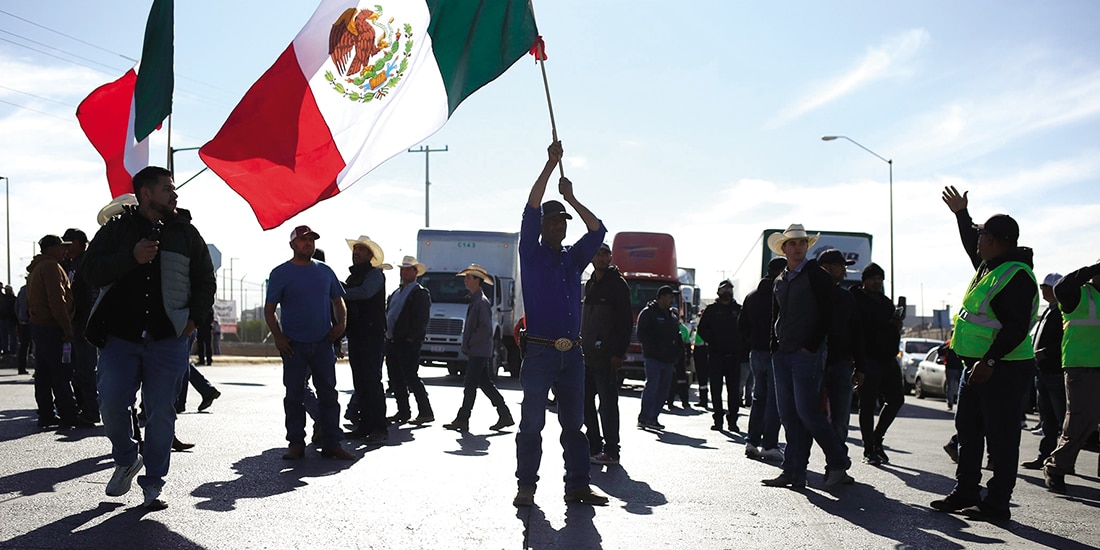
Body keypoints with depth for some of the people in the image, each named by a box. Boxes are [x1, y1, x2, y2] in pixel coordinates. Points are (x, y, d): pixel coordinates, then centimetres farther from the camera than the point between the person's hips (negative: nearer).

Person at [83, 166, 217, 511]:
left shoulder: (186, 233, 11)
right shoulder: (116, 229, 8)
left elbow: (205, 281, 15)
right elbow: (91, 271, -2)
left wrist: (195, 318, 3)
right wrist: (132, 257, -15)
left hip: (168, 339, 0)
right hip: (119, 336, 0)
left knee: (161, 411, 0)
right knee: (111, 403, -6)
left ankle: (153, 483, 11)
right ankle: (126, 460, 22)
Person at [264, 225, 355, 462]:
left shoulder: (325, 271, 12)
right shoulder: (281, 273, 1)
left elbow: (338, 301, 18)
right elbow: (269, 309, 1)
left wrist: (341, 323, 0)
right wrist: (278, 337, -10)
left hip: (323, 343, 3)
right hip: (294, 345, -3)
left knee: (328, 393, 2)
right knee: (295, 395, 3)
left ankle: (332, 444, 7)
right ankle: (296, 444, 11)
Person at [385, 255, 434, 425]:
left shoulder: (420, 293, -5)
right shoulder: (396, 293, 20)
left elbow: (421, 319, -13)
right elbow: (388, 314, 21)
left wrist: (411, 338, -18)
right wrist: (388, 334, 9)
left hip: (408, 343, -8)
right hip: (392, 341, 8)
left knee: (411, 378, -10)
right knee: (396, 380, 9)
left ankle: (426, 413, -5)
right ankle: (403, 412, 16)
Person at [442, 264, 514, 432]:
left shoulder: (482, 302, -14)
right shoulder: (474, 300, 17)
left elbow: (486, 328, -22)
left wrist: (468, 343, -17)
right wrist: (467, 344, 15)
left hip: (479, 352, -10)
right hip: (476, 352, 10)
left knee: (470, 387, -6)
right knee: (486, 384, 12)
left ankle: (462, 420, -2)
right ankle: (505, 416, 16)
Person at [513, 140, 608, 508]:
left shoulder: (573, 259, 17)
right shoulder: (531, 254, 4)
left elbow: (597, 230, 9)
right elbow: (531, 211, -5)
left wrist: (571, 199, 3)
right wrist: (551, 164, -6)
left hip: (571, 353, 4)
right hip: (539, 352, -4)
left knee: (573, 423, 7)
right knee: (532, 422, -2)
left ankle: (577, 485, 11)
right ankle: (526, 486, 3)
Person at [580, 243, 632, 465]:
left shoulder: (617, 284, -5)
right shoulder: (590, 284, 17)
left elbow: (626, 322, -10)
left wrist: (618, 353, -16)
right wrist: (581, 346, 15)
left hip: (606, 355, -8)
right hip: (587, 354, 8)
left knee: (607, 403, -5)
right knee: (586, 401, 9)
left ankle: (611, 451, -1)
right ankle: (594, 446, 17)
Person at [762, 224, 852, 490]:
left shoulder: (816, 275, -2)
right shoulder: (780, 280, 17)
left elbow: (827, 314, -8)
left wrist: (810, 347, -13)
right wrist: (775, 347, 11)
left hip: (807, 354, -7)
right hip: (782, 355, 7)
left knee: (807, 410, -12)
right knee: (788, 414, 4)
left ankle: (838, 463, 1)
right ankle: (793, 473, 8)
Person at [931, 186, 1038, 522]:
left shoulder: (1016, 276, -18)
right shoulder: (988, 265, 12)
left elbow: (1016, 328, -25)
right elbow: (970, 244, 37)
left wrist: (989, 361, -29)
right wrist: (961, 213, 38)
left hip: (1005, 369, -11)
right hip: (977, 365, 11)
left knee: (1001, 437, -4)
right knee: (968, 431, 15)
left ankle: (997, 503, 2)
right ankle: (965, 493, 24)